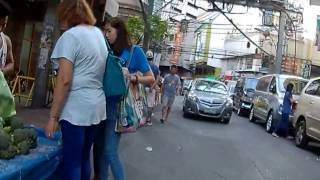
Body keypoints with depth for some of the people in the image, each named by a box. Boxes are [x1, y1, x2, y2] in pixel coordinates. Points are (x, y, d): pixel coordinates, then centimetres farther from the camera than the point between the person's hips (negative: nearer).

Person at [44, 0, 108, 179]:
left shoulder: (70, 36, -11)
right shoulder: (99, 33, 13)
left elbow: (64, 80, -17)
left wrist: (53, 116, -13)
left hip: (76, 108, -8)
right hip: (97, 106, 8)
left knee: (71, 162, 2)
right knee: (84, 157, 17)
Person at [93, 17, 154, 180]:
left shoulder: (134, 51, -5)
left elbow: (151, 79, -5)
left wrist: (133, 78, -22)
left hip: (117, 107, -6)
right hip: (102, 105, 6)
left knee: (110, 151, -4)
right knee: (98, 147, 14)